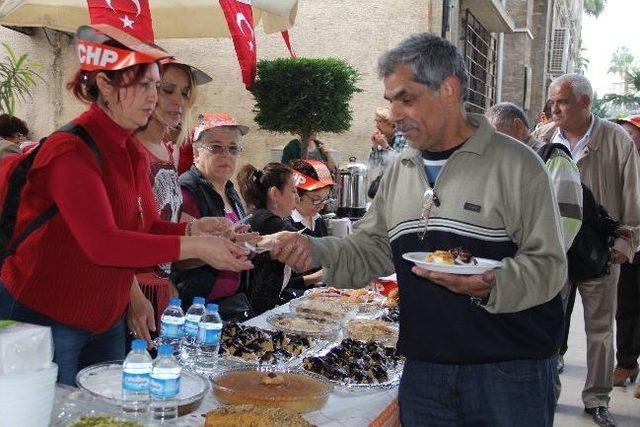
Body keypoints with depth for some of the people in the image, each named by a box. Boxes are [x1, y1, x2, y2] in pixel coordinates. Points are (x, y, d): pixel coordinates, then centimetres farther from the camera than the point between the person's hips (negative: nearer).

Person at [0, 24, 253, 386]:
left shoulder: (132, 151, 7)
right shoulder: (71, 151, -21)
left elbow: (140, 226, 9)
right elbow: (102, 243, -31)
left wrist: (194, 229, -9)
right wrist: (196, 248, -31)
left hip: (107, 319, 8)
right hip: (44, 316, -8)